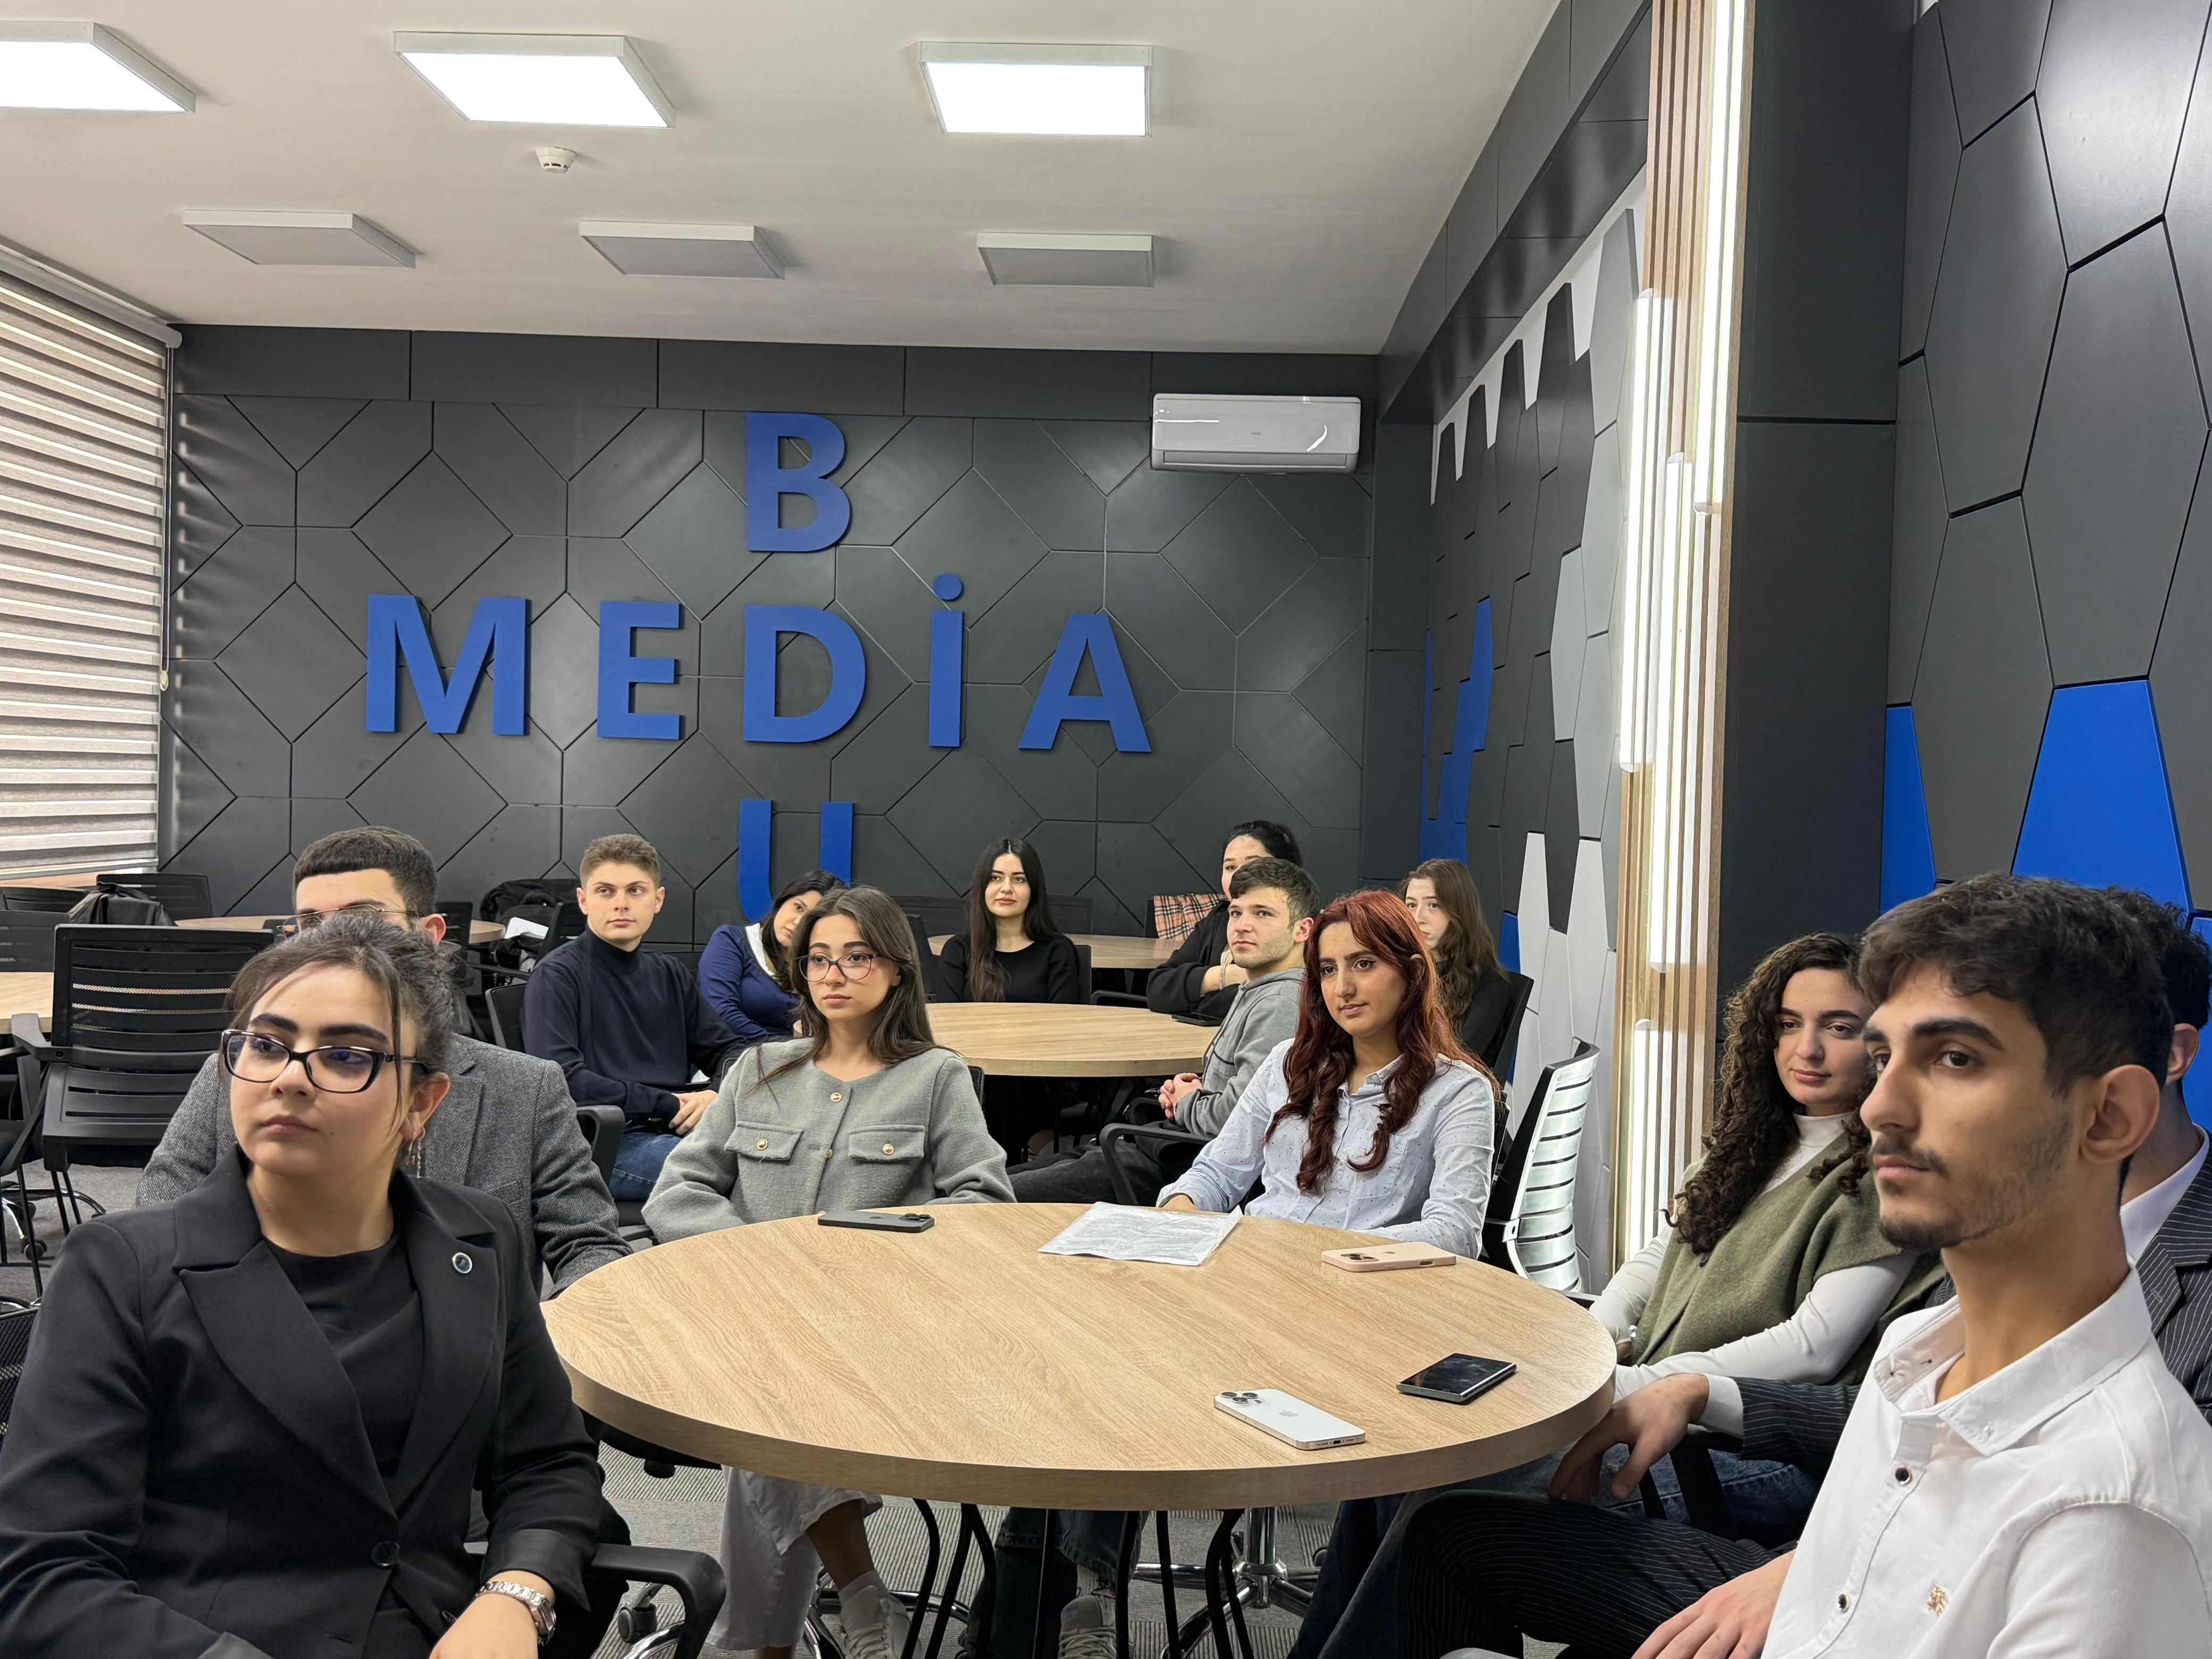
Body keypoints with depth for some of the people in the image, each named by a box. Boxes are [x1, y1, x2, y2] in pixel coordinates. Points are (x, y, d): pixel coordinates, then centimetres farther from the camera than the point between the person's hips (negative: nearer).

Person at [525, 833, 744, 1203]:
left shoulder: (669, 974, 21)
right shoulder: (557, 974, 0)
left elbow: (727, 1049, 22)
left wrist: (715, 1095, -2)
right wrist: (665, 1105, -12)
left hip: (674, 1130, 7)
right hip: (604, 1141, -7)